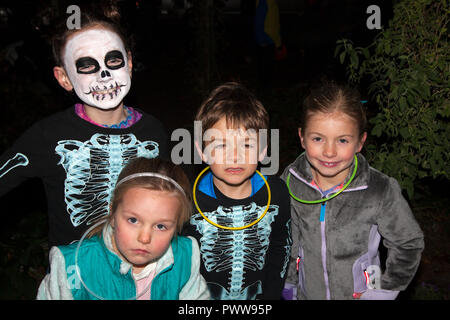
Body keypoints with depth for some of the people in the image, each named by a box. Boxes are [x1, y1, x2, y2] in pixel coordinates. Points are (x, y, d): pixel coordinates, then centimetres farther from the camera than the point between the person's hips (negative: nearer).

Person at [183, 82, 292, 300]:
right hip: (205, 297, -1)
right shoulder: (189, 201, -16)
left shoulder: (277, 193, -8)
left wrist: (270, 295, 1)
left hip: (257, 295, 2)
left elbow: (280, 248, 6)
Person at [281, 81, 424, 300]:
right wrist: (287, 285, 5)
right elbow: (285, 238, 0)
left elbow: (408, 244, -9)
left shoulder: (381, 192, -24)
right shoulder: (291, 181, -15)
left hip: (360, 294, -2)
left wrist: (384, 291, -7)